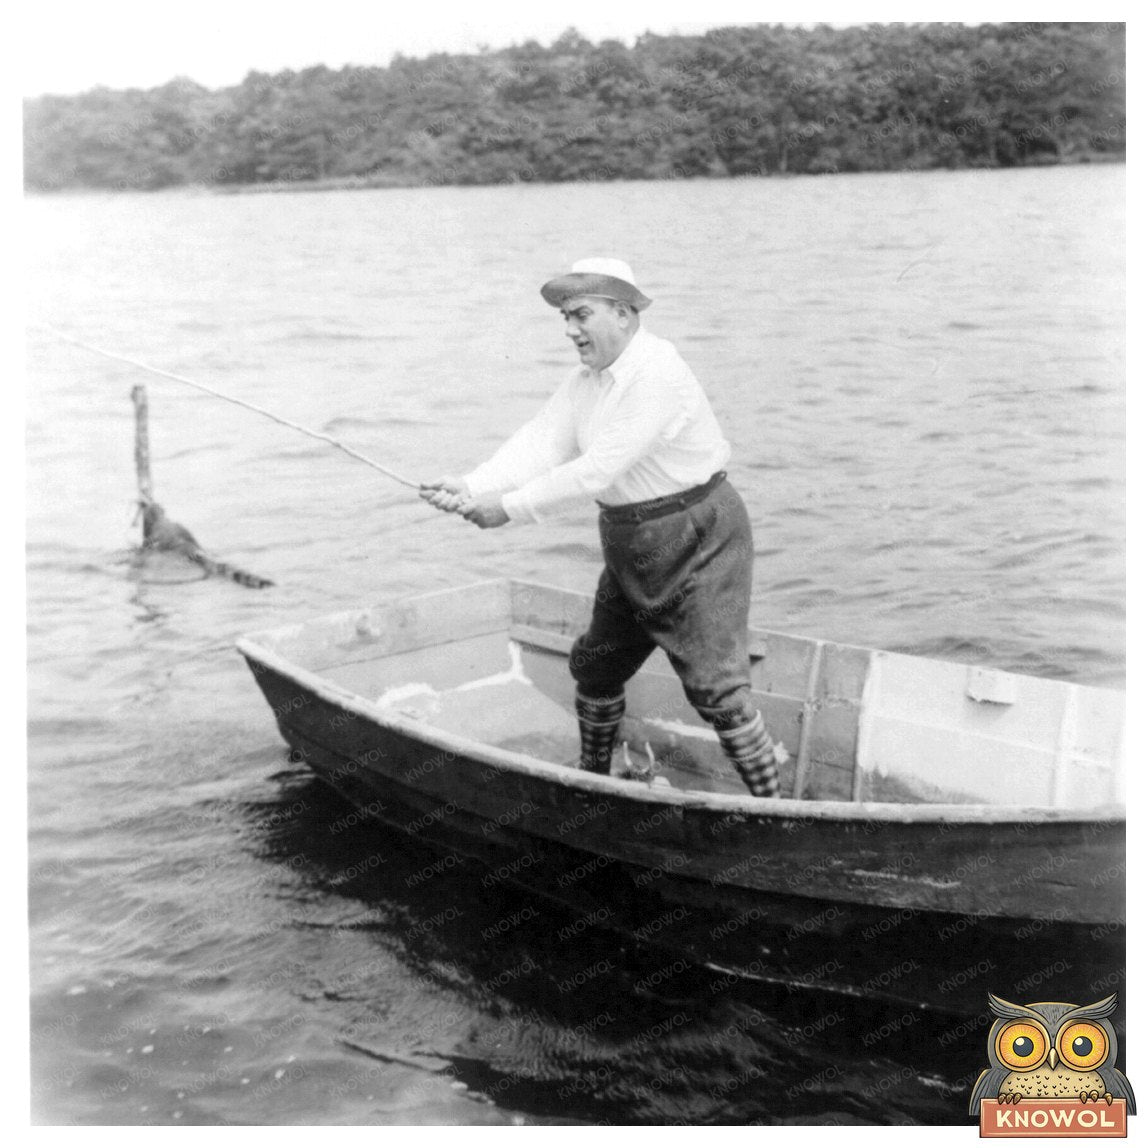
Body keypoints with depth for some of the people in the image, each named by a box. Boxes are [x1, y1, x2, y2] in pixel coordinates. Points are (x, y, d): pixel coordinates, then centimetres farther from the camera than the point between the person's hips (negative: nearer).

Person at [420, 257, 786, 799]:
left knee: (714, 685, -9)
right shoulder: (586, 380, 5)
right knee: (595, 666, 18)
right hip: (631, 545, 9)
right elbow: (539, 444, -4)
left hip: (698, 541, -9)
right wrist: (470, 487, -19)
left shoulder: (658, 376, -24)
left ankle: (772, 806, 5)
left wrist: (509, 507, -26)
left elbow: (598, 469, -29)